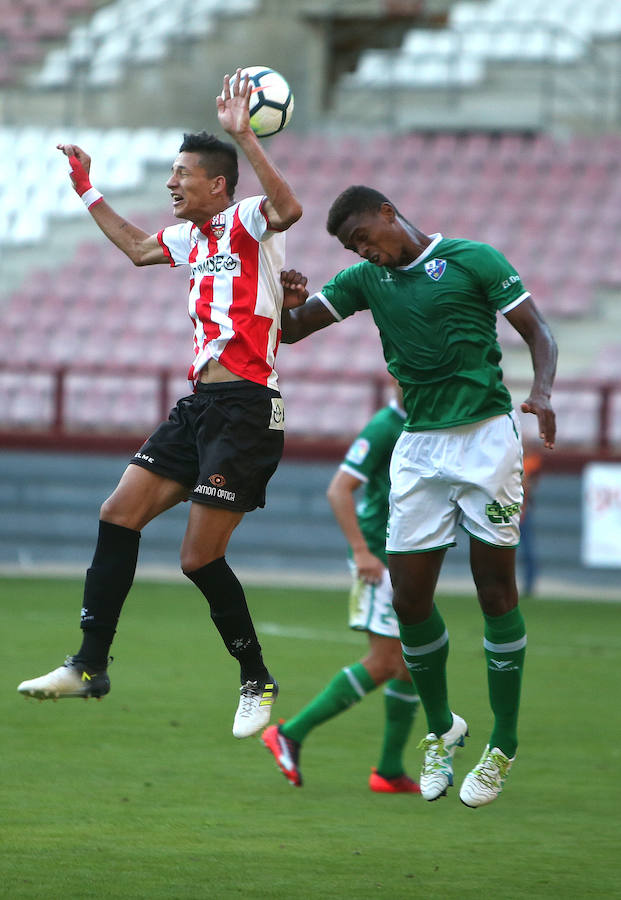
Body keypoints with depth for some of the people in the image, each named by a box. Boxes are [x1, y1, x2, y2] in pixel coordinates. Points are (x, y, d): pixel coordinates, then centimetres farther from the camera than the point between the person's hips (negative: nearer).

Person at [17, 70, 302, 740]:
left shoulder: (246, 222, -7)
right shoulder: (192, 235, 18)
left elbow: (287, 209, -31)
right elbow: (138, 248, 39)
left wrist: (243, 136, -34)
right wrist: (86, 191, 39)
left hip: (244, 408, -9)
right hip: (200, 404, 9)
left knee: (200, 558, -9)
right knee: (118, 515, 4)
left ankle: (257, 681, 7)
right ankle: (90, 666, 8)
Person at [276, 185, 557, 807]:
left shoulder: (473, 260, -2)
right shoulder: (366, 279, 12)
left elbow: (538, 332, -2)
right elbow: (292, 331, 13)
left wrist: (541, 392, -22)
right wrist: (286, 301, -12)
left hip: (485, 437, -5)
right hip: (417, 447, 5)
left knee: (495, 591, -4)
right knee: (409, 600, -1)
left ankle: (502, 748, 5)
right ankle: (441, 730, 21)